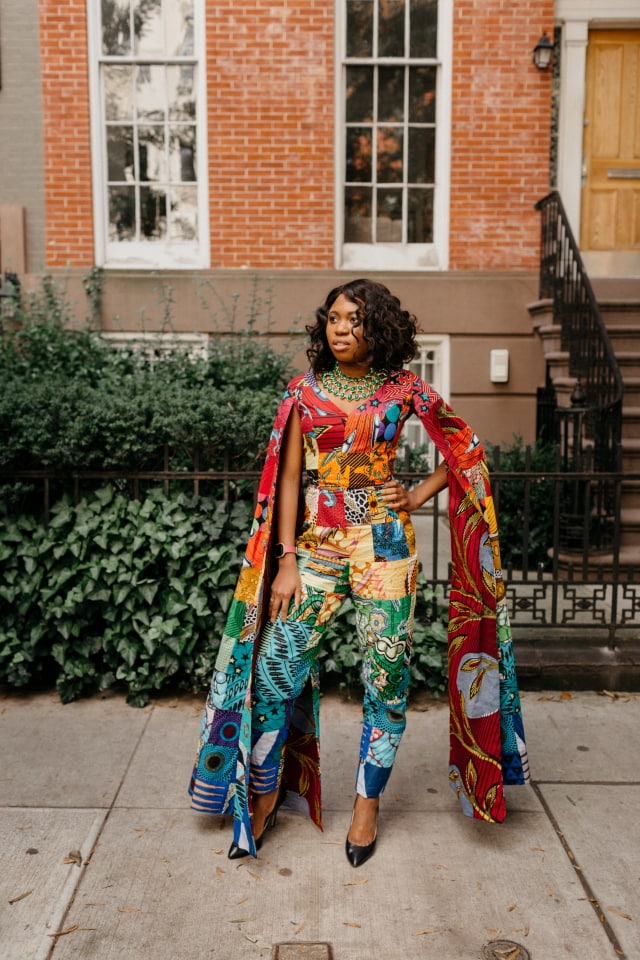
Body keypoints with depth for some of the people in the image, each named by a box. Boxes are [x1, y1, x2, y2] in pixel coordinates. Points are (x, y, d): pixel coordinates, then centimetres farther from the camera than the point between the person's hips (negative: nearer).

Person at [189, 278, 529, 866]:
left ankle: (368, 801, 24)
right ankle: (265, 792, 19)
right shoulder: (306, 392, 5)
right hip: (317, 543, 1)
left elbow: (466, 453, 11)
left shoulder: (404, 390, 3)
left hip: (385, 544, 0)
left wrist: (417, 497, 0)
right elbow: (287, 479, 2)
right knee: (278, 666, -4)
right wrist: (286, 560, -4)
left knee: (385, 673, 5)